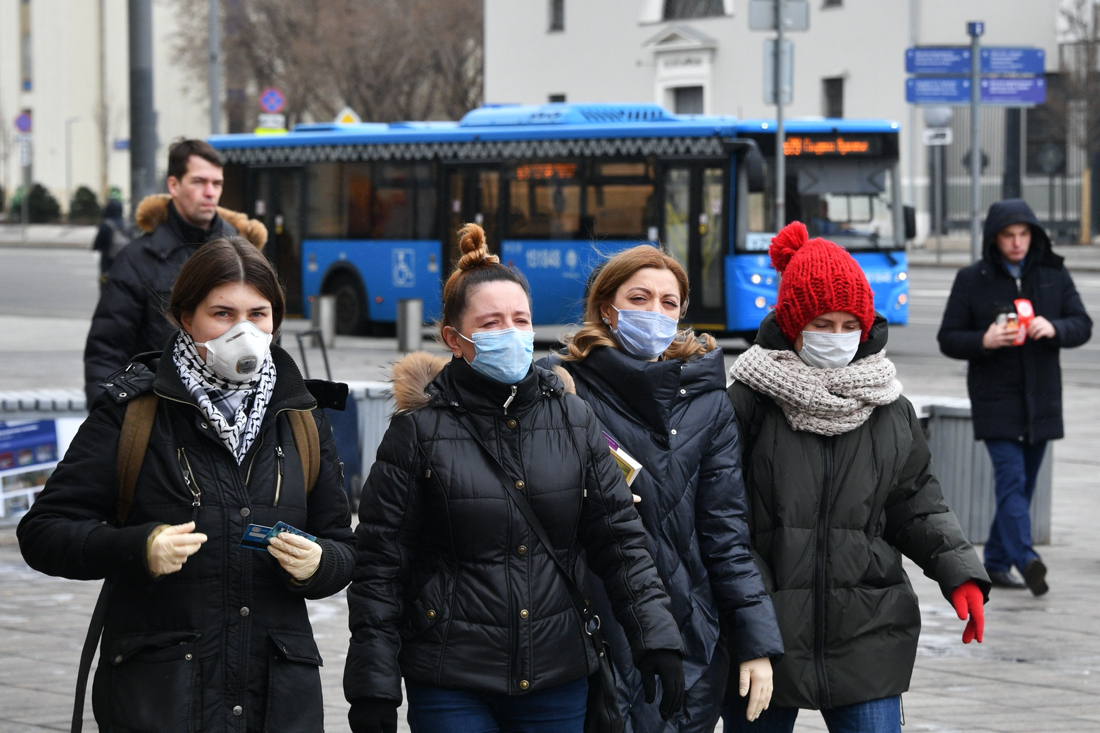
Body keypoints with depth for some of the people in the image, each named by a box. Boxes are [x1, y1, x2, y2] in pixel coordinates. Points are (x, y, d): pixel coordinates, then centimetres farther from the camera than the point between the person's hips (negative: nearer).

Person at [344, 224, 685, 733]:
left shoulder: (573, 420, 7)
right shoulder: (418, 432, -4)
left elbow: (619, 538, 9)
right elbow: (379, 566, -3)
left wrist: (656, 639, 0)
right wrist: (372, 691, -6)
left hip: (557, 681, 3)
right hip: (452, 686, -3)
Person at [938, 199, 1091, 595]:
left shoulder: (1054, 275, 6)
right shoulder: (971, 280, -1)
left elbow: (1083, 325, 6)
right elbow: (948, 339, 1)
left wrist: (1054, 328, -16)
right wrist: (984, 341, -20)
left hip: (1041, 399, 3)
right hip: (995, 399, -3)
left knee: (1024, 484, 9)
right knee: (1011, 478, -16)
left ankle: (997, 561, 20)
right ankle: (1026, 560, -29)